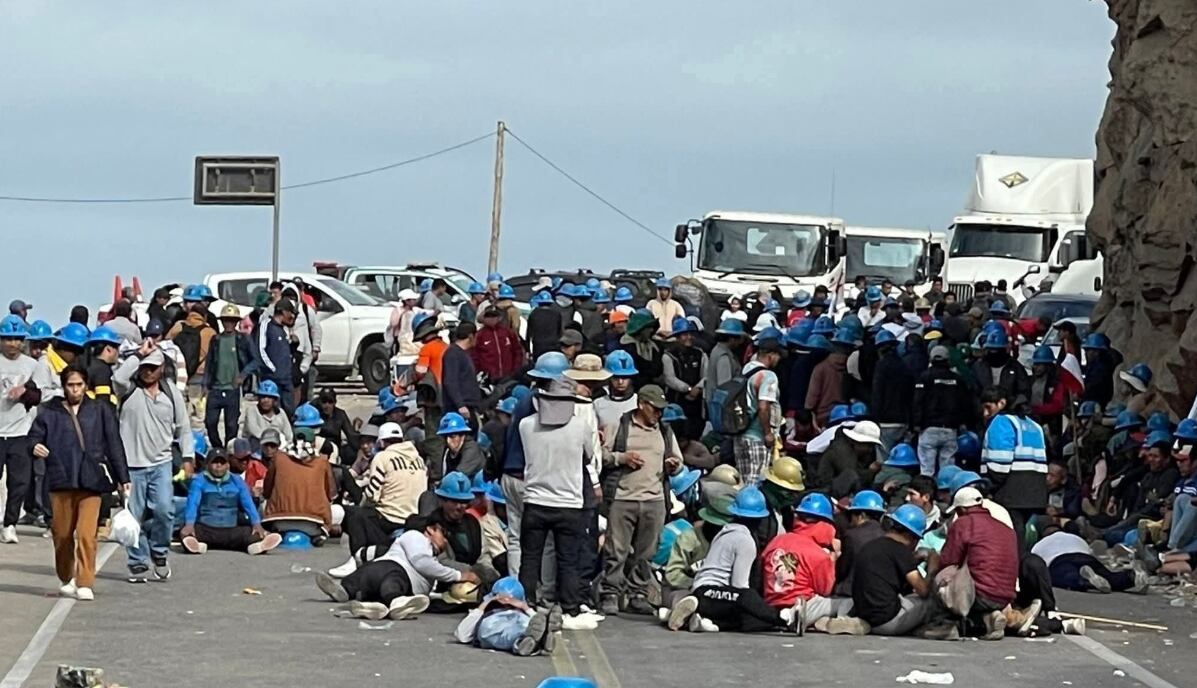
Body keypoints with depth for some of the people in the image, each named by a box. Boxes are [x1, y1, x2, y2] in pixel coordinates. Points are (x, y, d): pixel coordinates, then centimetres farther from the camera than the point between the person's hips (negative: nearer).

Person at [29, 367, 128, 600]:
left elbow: (114, 444, 12)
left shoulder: (100, 410, 11)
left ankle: (85, 584, -9)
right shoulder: (49, 411, 9)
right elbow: (34, 436, 9)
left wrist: (123, 477, 9)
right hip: (61, 480, 1)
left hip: (91, 481, -1)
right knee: (62, 534, 6)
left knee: (86, 534, -11)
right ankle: (66, 579, 25)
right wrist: (35, 447, -16)